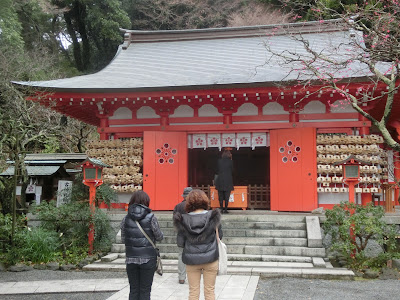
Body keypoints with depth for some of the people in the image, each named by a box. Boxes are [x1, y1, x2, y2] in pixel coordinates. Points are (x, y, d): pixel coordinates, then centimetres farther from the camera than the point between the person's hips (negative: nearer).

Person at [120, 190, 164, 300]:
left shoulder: (126, 219, -1)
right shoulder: (151, 218, -9)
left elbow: (123, 239, 6)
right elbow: (159, 237, -2)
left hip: (131, 258, 3)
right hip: (148, 258, -3)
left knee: (133, 290, 13)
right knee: (145, 291, 6)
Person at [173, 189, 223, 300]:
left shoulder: (184, 219, -8)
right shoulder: (213, 217, -10)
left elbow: (182, 242, 0)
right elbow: (219, 236, 2)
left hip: (191, 259, 1)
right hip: (210, 258, -1)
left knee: (193, 291, 11)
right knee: (210, 291, 11)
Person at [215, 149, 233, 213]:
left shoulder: (219, 161, 1)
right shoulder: (230, 161, -4)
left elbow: (217, 170, 7)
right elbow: (232, 170, 7)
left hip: (220, 180, 2)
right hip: (228, 180, -1)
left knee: (220, 196, 7)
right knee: (226, 196, 3)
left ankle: (221, 209, 5)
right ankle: (225, 209, 1)